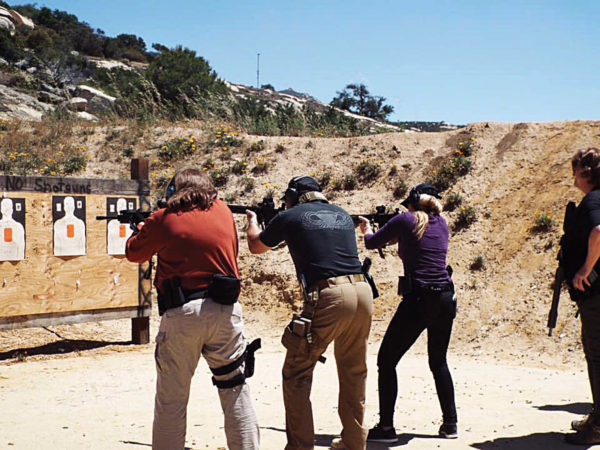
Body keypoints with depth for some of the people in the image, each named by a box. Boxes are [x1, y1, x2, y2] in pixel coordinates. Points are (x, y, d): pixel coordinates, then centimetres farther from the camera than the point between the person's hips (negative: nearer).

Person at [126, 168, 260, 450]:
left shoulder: (162, 220, 2)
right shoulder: (223, 212, 10)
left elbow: (134, 254, 17)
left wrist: (142, 227, 35)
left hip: (181, 313, -2)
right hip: (225, 311, 2)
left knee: (171, 399, 7)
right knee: (235, 391, 12)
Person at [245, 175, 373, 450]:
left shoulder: (290, 217, 6)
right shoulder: (342, 215, 20)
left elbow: (256, 246, 23)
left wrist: (252, 220, 43)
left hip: (328, 297, -6)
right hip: (362, 293, 6)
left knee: (296, 375, 6)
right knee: (353, 373, 18)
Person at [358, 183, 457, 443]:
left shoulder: (405, 221, -3)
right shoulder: (441, 224, 12)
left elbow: (372, 243, 11)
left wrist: (367, 229, 31)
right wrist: (397, 237, 30)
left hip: (418, 300, -6)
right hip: (446, 299, 6)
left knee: (386, 361, 5)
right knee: (439, 362, 21)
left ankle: (386, 427, 2)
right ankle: (450, 424, 22)